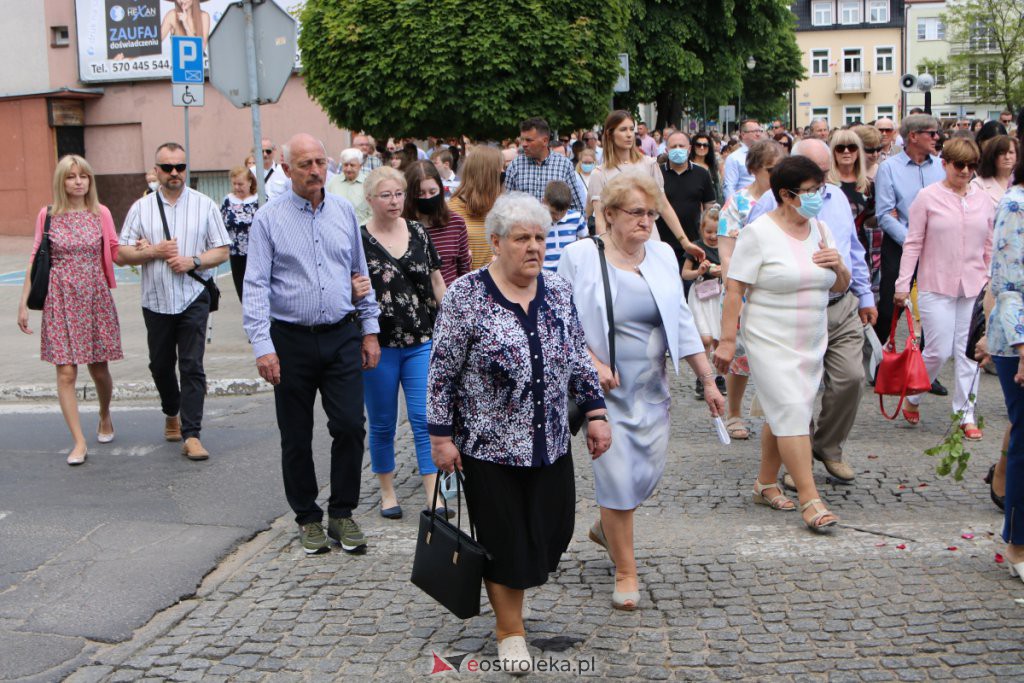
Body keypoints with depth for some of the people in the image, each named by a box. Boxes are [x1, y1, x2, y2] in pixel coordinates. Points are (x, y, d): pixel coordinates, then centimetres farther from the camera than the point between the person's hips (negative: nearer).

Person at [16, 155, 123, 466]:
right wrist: (24, 302, 4)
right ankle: (79, 442, -2)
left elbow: (115, 252, 6)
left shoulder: (100, 213, 3)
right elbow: (35, 260, 5)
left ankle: (105, 417, 38)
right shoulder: (48, 215, 2)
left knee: (98, 368, 8)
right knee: (66, 372, -7)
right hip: (61, 300, -1)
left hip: (96, 299, 1)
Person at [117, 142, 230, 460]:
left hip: (193, 297, -2)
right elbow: (121, 255, 3)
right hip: (156, 299, 2)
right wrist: (154, 252, -12)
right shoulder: (141, 208, 5)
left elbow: (222, 251, 2)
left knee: (192, 366, -8)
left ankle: (191, 435, -6)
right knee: (160, 364, 14)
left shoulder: (204, 205, 3)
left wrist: (193, 261, -14)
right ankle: (171, 414, 39)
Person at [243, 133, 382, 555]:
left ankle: (342, 513, 15)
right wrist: (262, 346, -15)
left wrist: (370, 330, 11)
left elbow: (361, 273, 15)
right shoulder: (269, 219, -3)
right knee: (296, 437, 7)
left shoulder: (344, 212, 7)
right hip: (292, 341, -2)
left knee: (350, 426, -3)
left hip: (342, 337, 2)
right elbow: (255, 286, -7)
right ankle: (307, 518, 23)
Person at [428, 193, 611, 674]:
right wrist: (440, 437, -9)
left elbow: (578, 359, 12)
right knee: (504, 539, 4)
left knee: (552, 532, 11)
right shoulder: (466, 296, -12)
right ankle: (509, 628, 23)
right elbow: (441, 373, -9)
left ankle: (512, 585, 42)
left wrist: (595, 412, 6)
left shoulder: (559, 292, 4)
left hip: (551, 445, 5)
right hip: (491, 448, -5)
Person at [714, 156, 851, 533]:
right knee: (793, 413, -12)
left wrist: (838, 266, -7)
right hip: (770, 343, -6)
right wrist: (727, 340, -16)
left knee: (782, 415, 13)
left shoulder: (820, 230, 9)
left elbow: (840, 287, 16)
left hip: (811, 343, 7)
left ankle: (766, 483, 27)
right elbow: (734, 289, -13)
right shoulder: (759, 232, -11)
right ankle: (809, 499, -9)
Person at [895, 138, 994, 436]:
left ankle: (965, 414, 14)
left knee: (969, 353, 5)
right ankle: (913, 397, 20)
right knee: (939, 351, -5)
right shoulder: (928, 197, -3)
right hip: (937, 287, -4)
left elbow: (989, 247, 14)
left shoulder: (983, 200, 8)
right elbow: (913, 243, -3)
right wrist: (903, 284, -6)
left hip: (974, 288, 4)